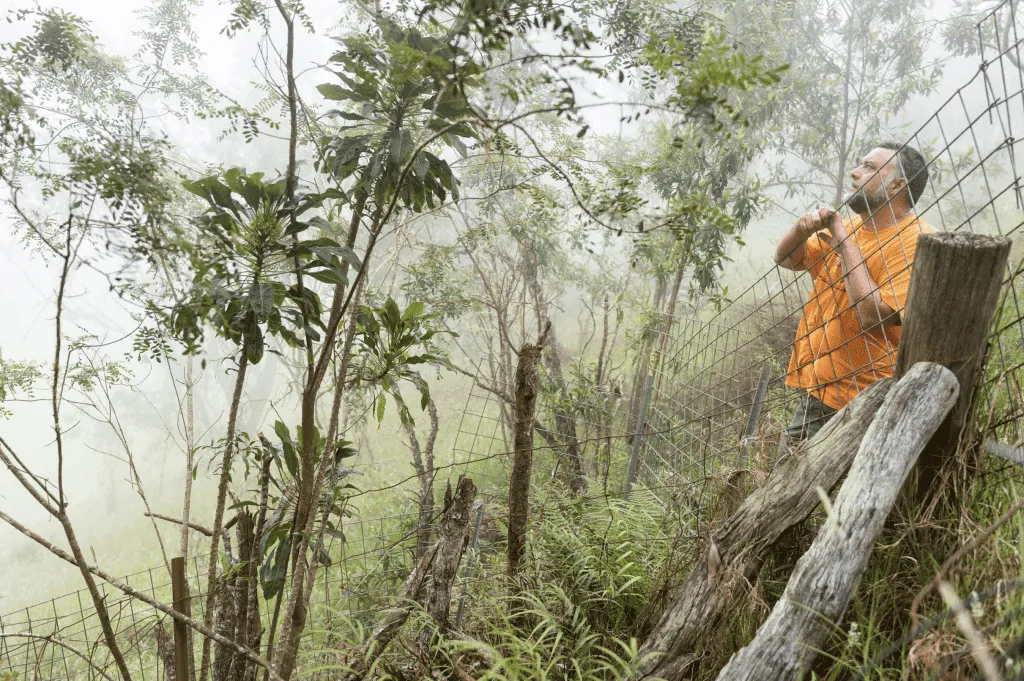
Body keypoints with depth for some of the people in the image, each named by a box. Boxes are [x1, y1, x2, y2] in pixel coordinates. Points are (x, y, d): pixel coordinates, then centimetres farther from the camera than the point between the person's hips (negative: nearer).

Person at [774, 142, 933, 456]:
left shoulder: (917, 241, -15)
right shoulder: (852, 226, 9)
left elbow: (872, 314, -26)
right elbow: (785, 259, 16)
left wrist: (845, 242, -18)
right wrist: (803, 228, -6)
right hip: (814, 392, 8)